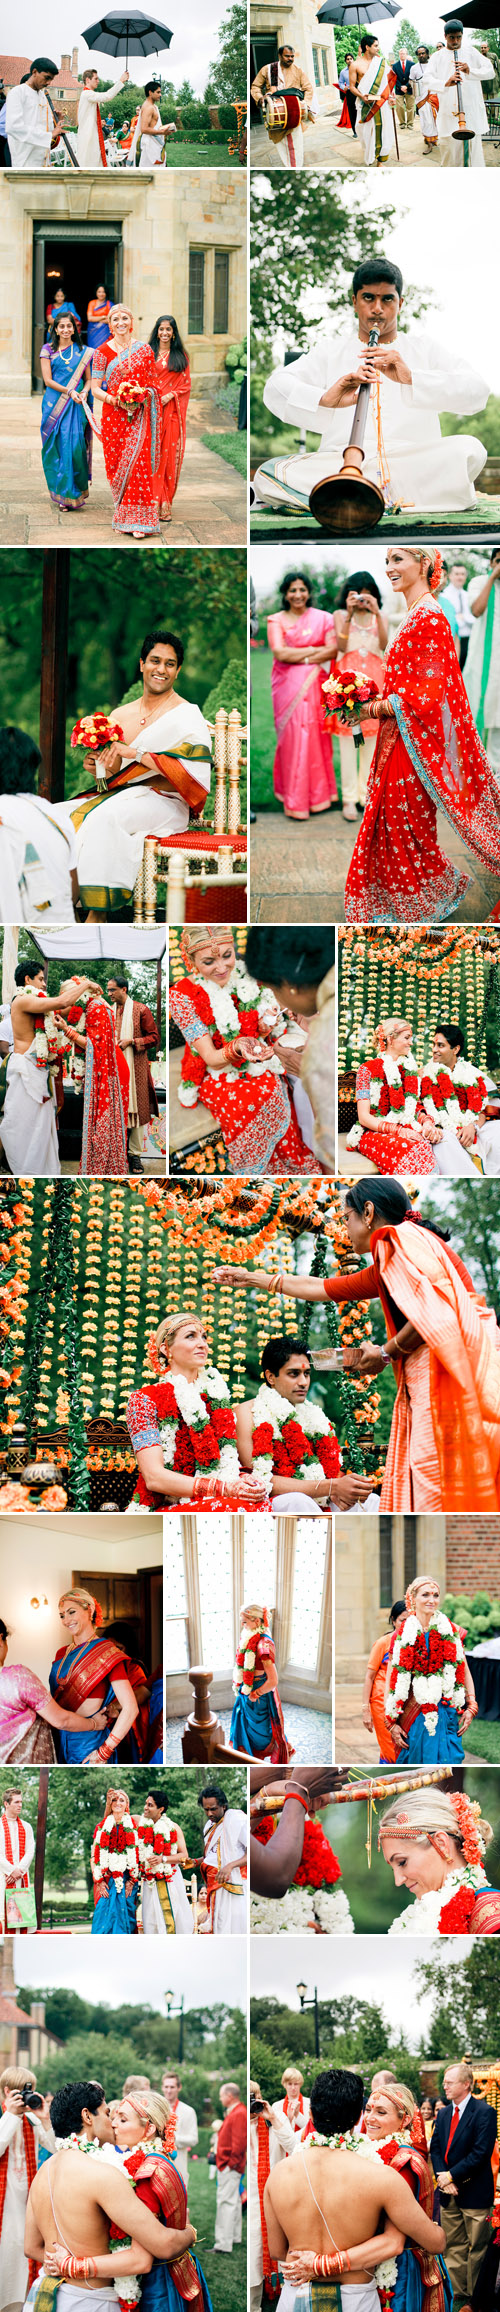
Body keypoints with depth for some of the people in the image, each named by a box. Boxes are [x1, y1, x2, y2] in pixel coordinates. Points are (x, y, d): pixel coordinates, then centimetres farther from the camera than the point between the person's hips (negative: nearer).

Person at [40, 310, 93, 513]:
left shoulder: (82, 351, 10)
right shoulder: (48, 350, 5)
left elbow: (88, 379, 13)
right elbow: (48, 380, -2)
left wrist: (84, 393, -8)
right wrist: (69, 391, -13)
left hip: (76, 404, 1)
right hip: (54, 403, 0)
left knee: (75, 445, -9)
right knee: (58, 447, -2)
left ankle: (74, 494, 1)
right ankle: (61, 494, 6)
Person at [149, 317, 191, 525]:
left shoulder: (180, 355, 10)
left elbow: (186, 383, 7)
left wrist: (170, 395, -8)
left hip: (173, 409, 0)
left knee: (170, 453, -3)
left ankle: (166, 502, 2)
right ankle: (156, 502, -6)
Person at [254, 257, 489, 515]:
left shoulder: (426, 347, 19)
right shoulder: (329, 351, 21)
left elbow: (477, 392, 1)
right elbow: (275, 388, 4)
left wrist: (411, 378, -17)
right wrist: (324, 400, -19)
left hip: (415, 463, 0)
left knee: (469, 449, -32)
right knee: (268, 474, -28)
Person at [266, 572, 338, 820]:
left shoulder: (323, 618, 8)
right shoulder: (276, 620, 5)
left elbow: (333, 649, -3)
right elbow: (279, 653, -7)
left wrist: (299, 657, -9)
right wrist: (315, 650, -5)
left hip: (314, 685, 1)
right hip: (287, 686, -1)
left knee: (314, 734, -3)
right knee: (292, 736, -5)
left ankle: (316, 792, 6)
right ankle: (294, 798, -2)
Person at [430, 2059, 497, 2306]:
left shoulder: (484, 2112, -12)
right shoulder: (443, 2114, 10)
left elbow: (481, 2153, -18)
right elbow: (435, 2149, 10)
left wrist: (452, 2175, -16)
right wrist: (441, 2177, -7)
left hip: (474, 2193, -6)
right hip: (449, 2193, 6)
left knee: (476, 2248, 0)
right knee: (453, 2247, 11)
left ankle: (474, 2299, 8)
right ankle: (457, 2294, 20)